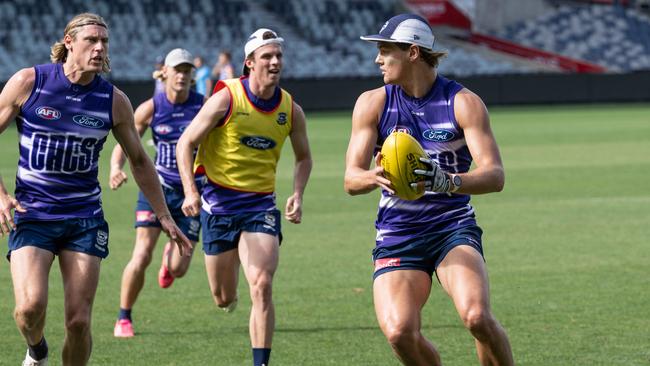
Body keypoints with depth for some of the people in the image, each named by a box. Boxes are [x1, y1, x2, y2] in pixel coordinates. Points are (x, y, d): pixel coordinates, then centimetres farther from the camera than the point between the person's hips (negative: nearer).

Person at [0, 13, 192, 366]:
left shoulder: (114, 100, 0)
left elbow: (139, 160, 14)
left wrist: (164, 216, 14)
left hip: (84, 218, 2)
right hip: (32, 215, -2)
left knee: (78, 321, -6)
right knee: (31, 305, -21)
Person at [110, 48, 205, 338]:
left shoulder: (204, 106, -7)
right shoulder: (151, 108, -6)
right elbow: (124, 144, -5)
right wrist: (116, 168, -26)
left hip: (192, 192, 0)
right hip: (158, 186, 0)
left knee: (178, 269, -3)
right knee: (142, 255, -15)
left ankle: (170, 255, 38)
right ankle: (124, 319, 3)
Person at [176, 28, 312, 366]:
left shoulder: (291, 110, 0)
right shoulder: (226, 98, -11)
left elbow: (303, 157, 16)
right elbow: (185, 143, -8)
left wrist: (297, 195, -1)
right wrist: (190, 192, -20)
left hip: (261, 204, 2)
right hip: (219, 201, -1)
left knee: (261, 287, -17)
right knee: (223, 298, 6)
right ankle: (229, 294, 45)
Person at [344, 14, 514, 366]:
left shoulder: (463, 102, -4)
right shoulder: (373, 103, 2)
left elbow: (495, 175, -14)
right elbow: (351, 179, -4)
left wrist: (448, 181, -35)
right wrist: (375, 177, -29)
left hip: (454, 228, -2)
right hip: (397, 236, 2)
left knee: (477, 316, -28)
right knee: (399, 332, -21)